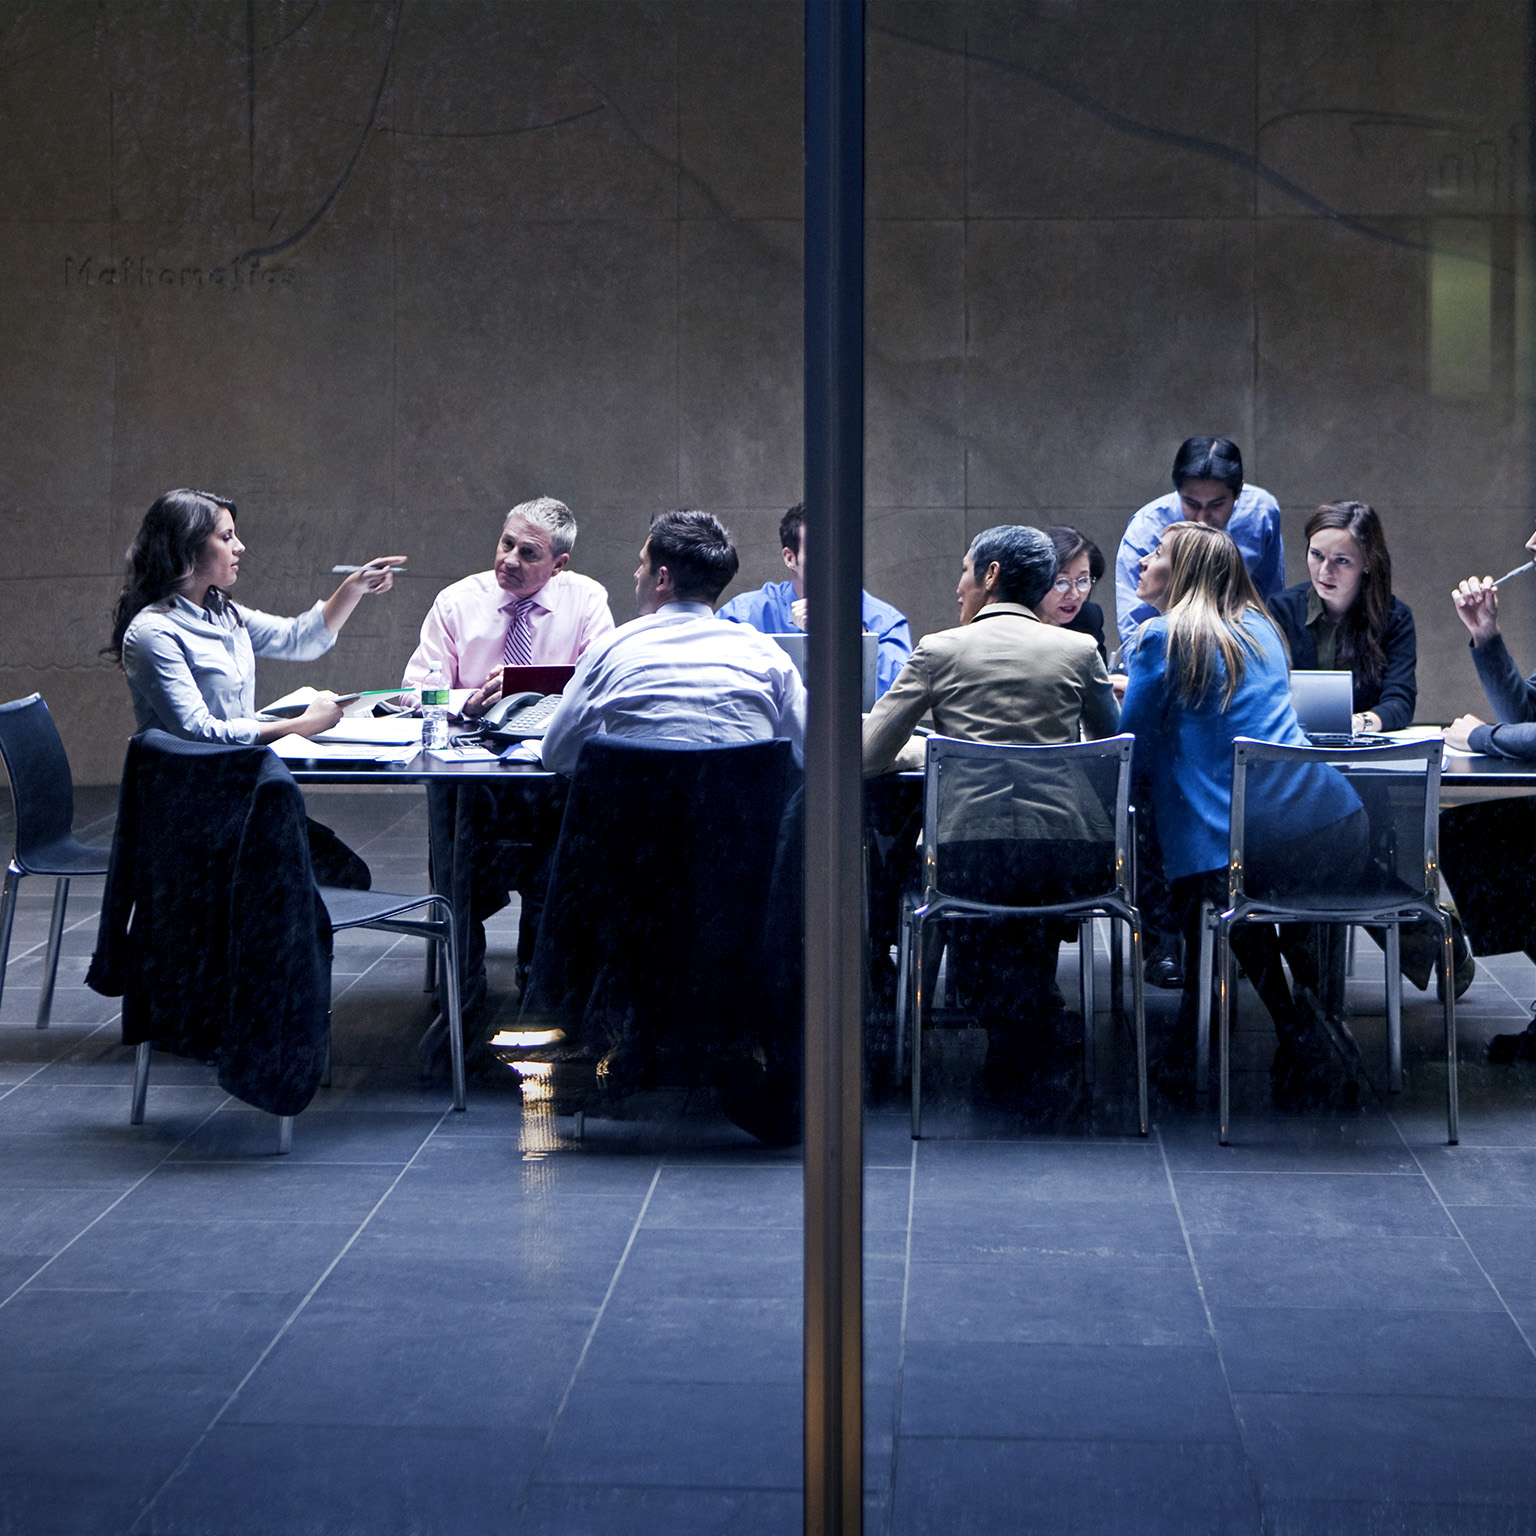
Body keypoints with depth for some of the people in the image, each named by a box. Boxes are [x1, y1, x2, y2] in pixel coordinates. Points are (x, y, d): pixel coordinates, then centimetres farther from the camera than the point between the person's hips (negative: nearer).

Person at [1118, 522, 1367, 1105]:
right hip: (1343, 834, 7)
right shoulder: (1261, 629, 22)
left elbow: (1133, 761, 6)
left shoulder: (1164, 638, 0)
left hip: (1260, 851, -7)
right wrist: (1141, 691, 40)